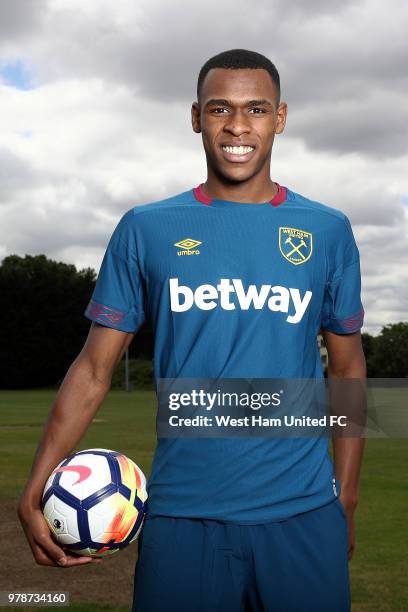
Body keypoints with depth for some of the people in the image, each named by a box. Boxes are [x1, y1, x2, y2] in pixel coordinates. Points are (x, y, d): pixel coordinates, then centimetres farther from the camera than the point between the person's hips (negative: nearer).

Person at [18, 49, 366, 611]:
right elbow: (94, 369, 2)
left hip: (303, 511, 1)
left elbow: (348, 368, 10)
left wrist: (346, 500, 6)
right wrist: (33, 494, -7)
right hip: (183, 513, 0)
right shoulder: (146, 229, 2)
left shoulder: (328, 231, 5)